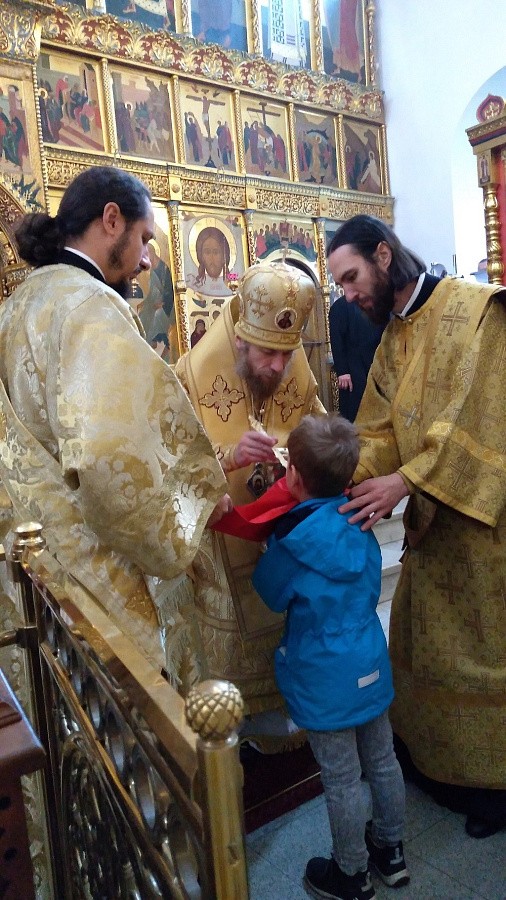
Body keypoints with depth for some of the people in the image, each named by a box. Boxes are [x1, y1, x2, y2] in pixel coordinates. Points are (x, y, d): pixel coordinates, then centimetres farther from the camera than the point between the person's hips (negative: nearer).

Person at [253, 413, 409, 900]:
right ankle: (390, 850, 45)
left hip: (326, 682, -6)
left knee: (342, 782, 13)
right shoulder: (360, 522, -6)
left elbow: (270, 593, -5)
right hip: (371, 669, 7)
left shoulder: (291, 540, -24)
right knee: (382, 761, 23)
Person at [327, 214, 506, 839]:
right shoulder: (389, 344, 11)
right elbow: (376, 434, 3)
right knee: (418, 640, 16)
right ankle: (430, 756, 39)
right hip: (429, 519, 7)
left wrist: (404, 480, -29)